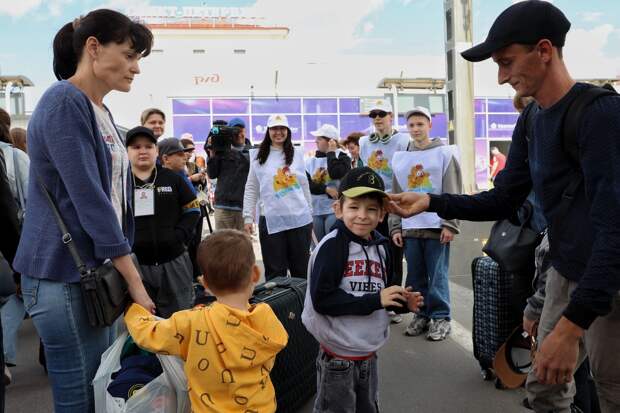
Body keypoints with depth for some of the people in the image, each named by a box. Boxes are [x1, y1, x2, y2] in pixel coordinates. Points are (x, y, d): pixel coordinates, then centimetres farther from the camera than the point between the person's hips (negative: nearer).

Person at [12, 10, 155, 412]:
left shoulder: (99, 110, 12)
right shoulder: (64, 103, -15)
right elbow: (87, 197, -21)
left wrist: (125, 271, 13)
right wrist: (133, 278, -19)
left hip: (97, 268, 9)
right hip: (65, 272, -9)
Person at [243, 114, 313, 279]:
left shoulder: (297, 154, 8)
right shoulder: (258, 156, 4)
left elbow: (305, 186, 13)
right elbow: (251, 189, 5)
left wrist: (310, 215, 13)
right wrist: (248, 217, -2)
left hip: (300, 219, 2)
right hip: (271, 221, -1)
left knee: (301, 271, 9)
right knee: (275, 273, 4)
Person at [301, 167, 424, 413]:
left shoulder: (380, 247, 4)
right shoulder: (332, 245, -17)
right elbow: (322, 299, -25)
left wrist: (402, 302, -3)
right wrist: (374, 300, -24)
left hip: (370, 351, 7)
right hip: (338, 354, -7)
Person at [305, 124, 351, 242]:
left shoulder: (342, 157, -1)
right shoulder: (310, 161, 8)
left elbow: (335, 173, -21)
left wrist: (331, 152, -9)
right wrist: (326, 189, -14)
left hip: (335, 210, -4)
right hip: (315, 211, 4)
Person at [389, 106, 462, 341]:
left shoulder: (443, 154, 2)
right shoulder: (400, 159, 13)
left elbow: (452, 193, -4)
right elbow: (396, 196, 13)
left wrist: (449, 224, -11)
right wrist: (395, 227, 7)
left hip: (436, 225, -4)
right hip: (409, 227, 4)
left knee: (437, 275, 0)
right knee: (415, 276, 9)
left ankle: (441, 318, 11)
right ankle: (421, 315, 21)